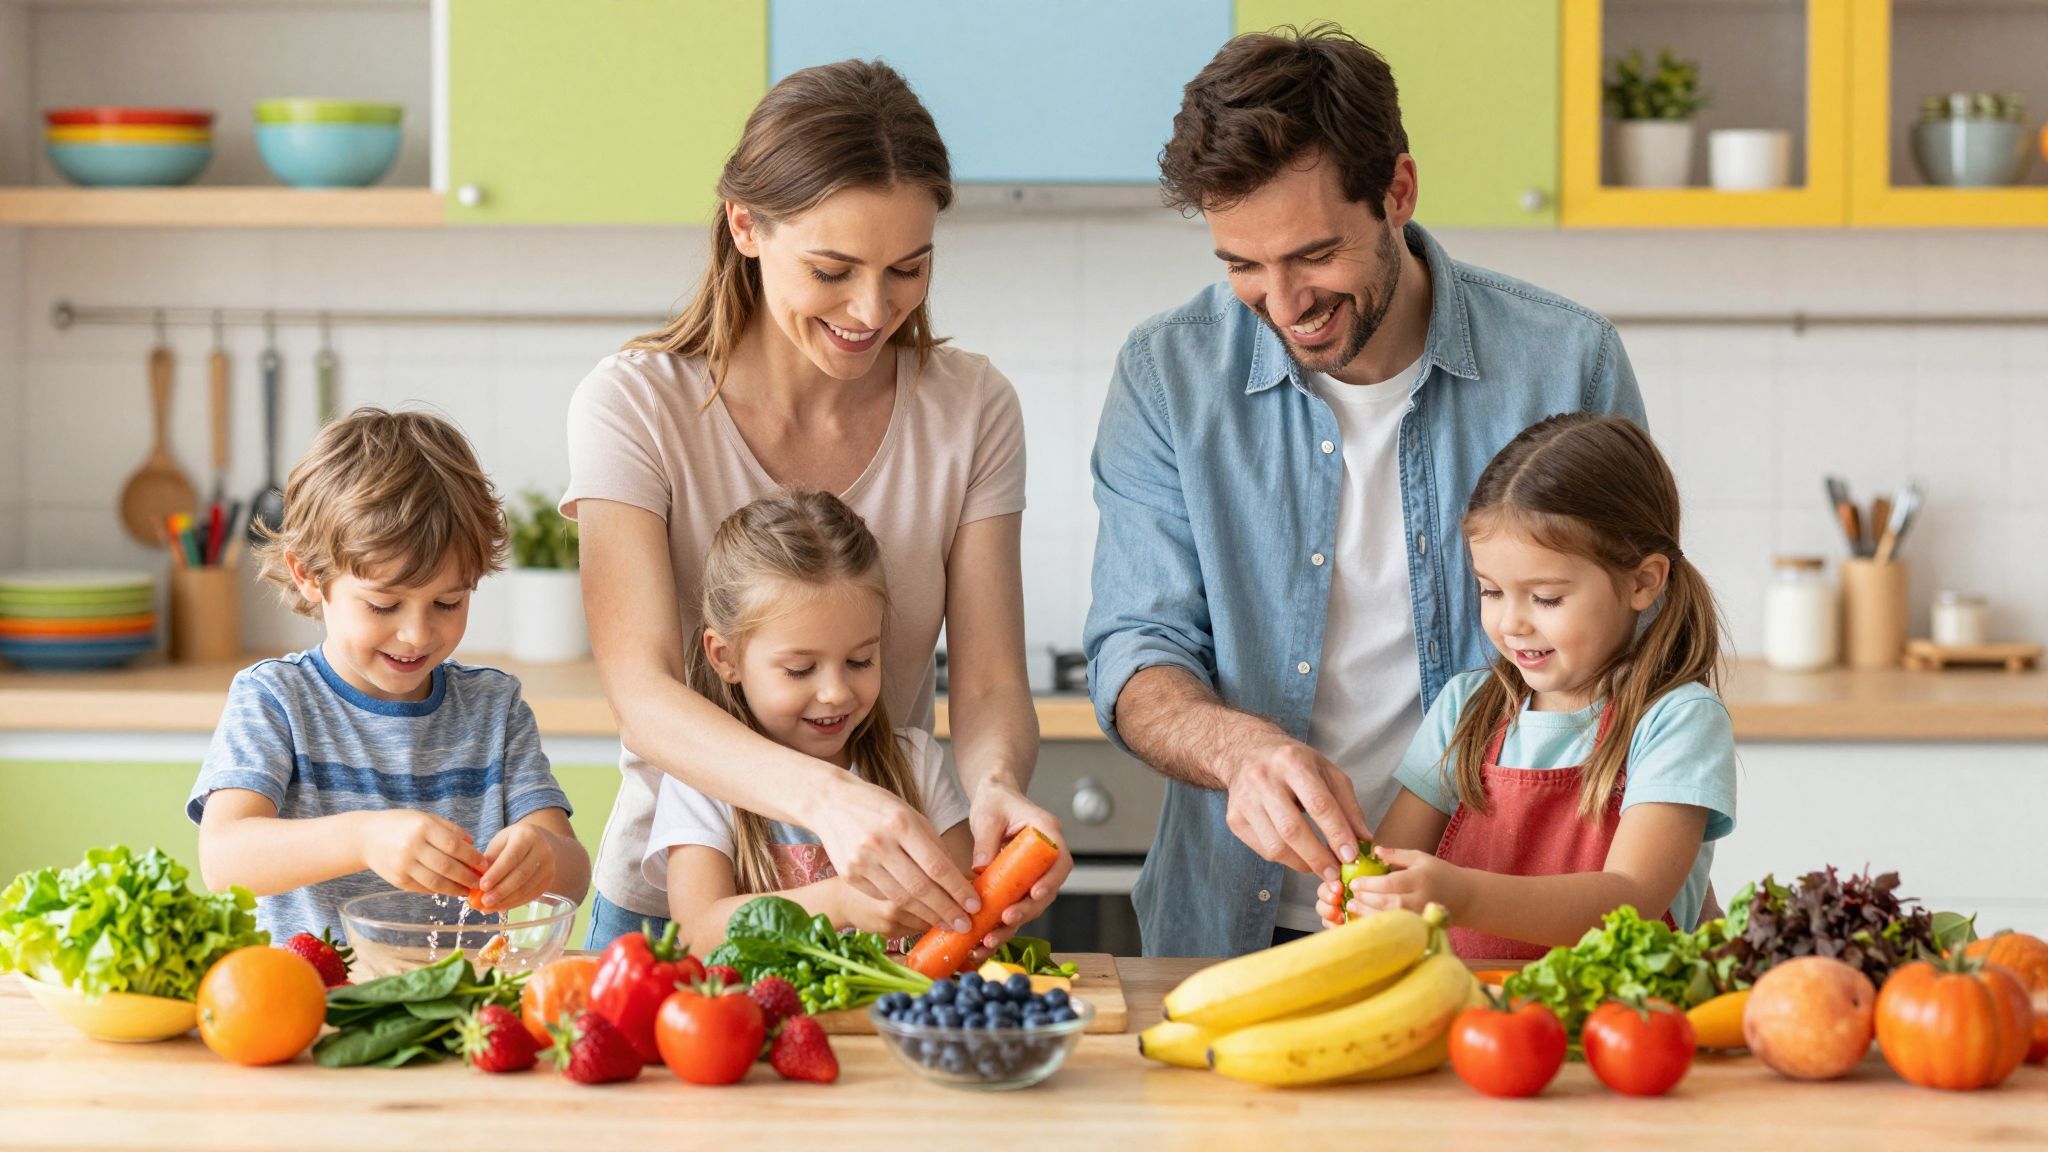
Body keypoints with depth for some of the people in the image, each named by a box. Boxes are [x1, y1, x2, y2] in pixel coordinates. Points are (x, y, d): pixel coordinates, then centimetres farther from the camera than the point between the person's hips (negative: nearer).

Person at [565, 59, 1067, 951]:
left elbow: (988, 682, -3)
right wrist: (823, 795, -39)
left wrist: (996, 785, -28)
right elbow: (642, 694, -20)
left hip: (898, 902, 2)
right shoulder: (634, 407, -10)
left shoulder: (971, 409, 0)